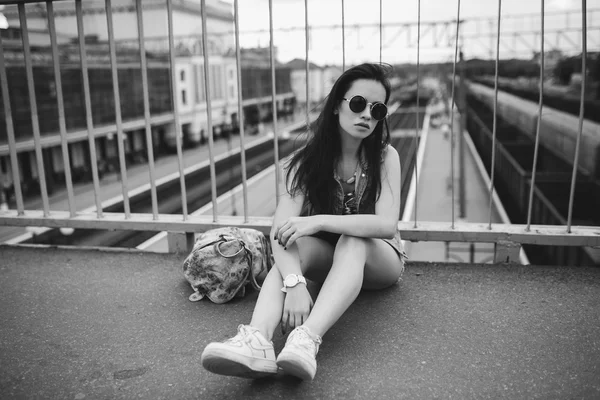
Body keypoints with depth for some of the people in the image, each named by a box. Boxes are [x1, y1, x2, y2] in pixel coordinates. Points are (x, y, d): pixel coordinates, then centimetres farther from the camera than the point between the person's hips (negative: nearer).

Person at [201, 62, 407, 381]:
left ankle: (307, 339, -56)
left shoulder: (385, 156, -15)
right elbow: (281, 228, -27)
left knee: (352, 241, -36)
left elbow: (387, 224, -29)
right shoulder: (308, 160, -14)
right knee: (294, 242, -32)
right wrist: (294, 282, -46)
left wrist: (318, 221, -40)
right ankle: (257, 340, -54)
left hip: (379, 259, -1)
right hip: (329, 259, 2)